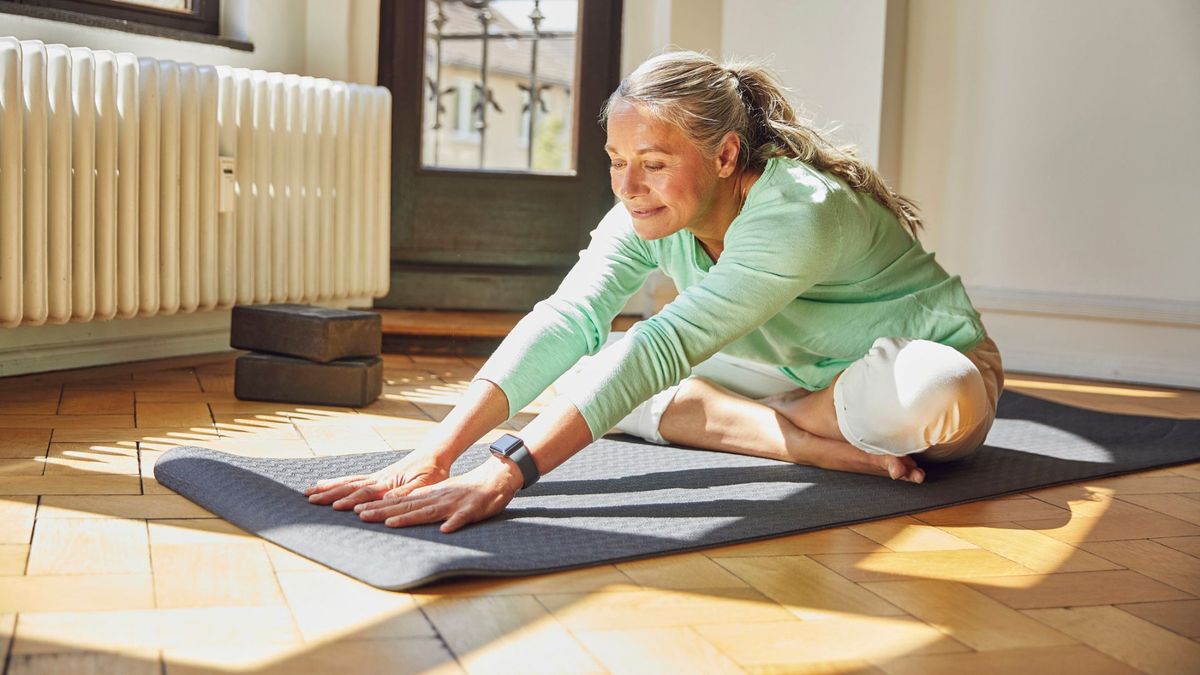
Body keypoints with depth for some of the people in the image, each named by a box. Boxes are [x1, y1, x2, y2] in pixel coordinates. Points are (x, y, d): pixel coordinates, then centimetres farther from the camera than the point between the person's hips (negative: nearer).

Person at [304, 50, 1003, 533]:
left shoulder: (797, 215, -35)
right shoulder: (648, 213, -14)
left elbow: (666, 346, -45)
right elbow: (567, 320, -26)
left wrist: (508, 470, -51)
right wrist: (435, 453, -38)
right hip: (799, 374, 7)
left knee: (930, 392, -43)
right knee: (587, 366, -9)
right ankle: (817, 445, -16)